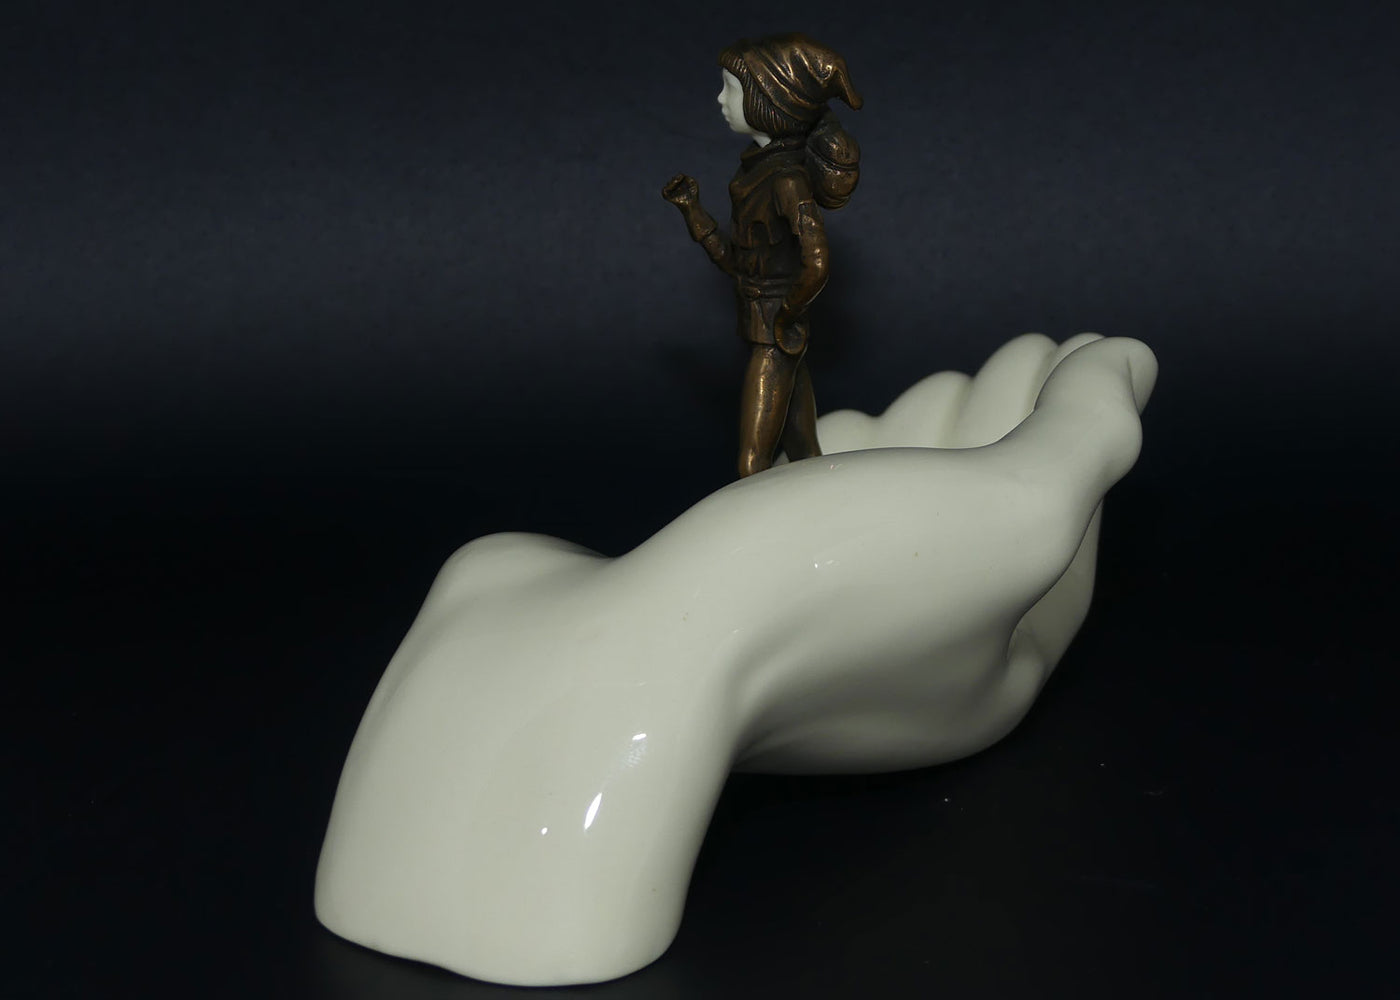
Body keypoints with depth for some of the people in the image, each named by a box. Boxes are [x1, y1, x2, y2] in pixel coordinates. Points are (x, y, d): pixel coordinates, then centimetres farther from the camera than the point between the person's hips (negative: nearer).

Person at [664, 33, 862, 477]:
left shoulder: (787, 179, -18)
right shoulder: (763, 170, 9)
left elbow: (815, 264, -31)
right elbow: (736, 262, 15)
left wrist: (783, 319, -18)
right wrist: (691, 209, 8)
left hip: (774, 342, -9)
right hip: (789, 341, 9)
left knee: (752, 469, -5)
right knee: (804, 459, 14)